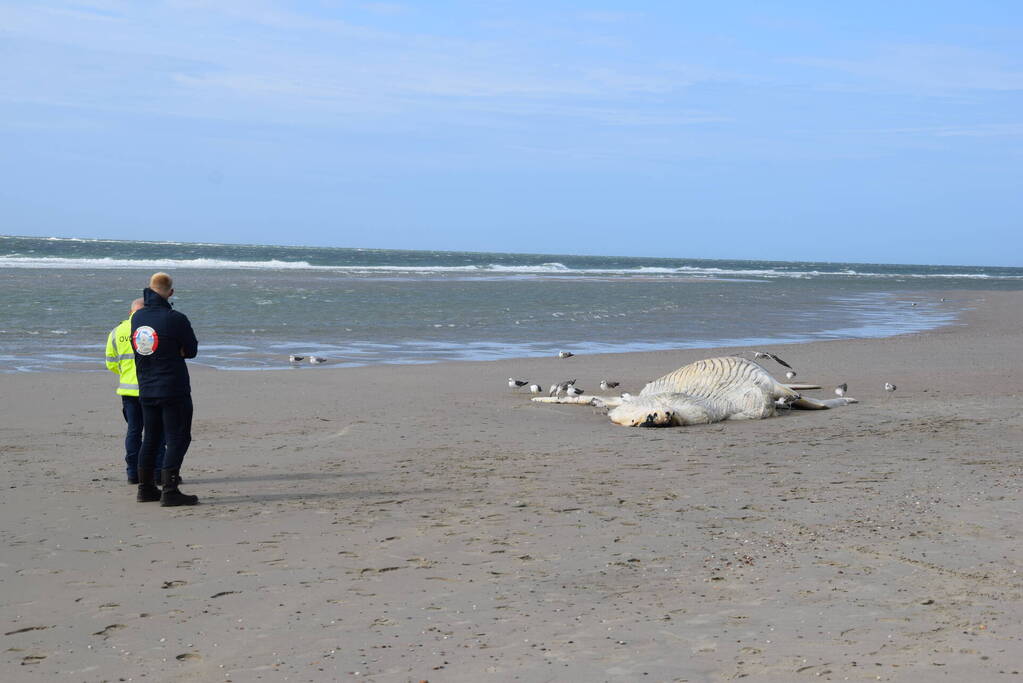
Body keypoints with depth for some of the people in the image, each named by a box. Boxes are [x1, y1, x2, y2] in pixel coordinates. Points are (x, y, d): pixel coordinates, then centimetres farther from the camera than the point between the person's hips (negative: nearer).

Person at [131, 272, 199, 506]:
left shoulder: (137, 317, 3)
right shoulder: (176, 319, -15)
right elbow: (191, 351, -5)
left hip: (146, 389, 7)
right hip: (173, 390, -7)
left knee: (150, 438, 16)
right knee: (178, 439, -2)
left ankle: (146, 488, 22)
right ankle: (170, 491, -8)